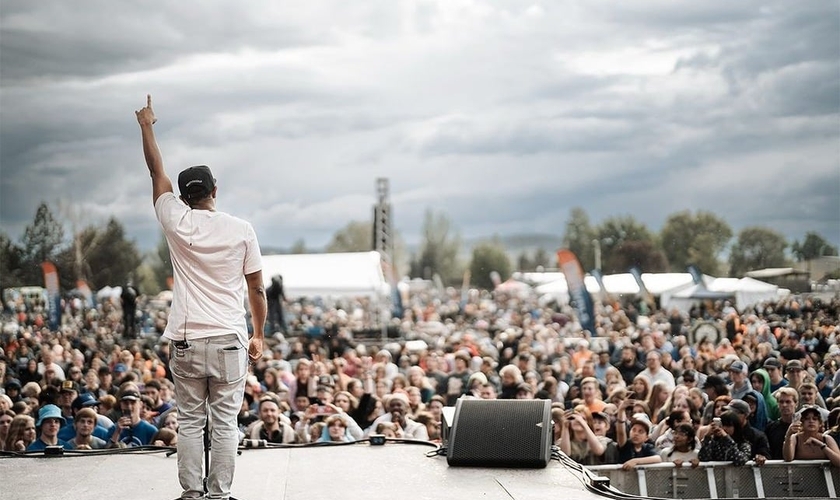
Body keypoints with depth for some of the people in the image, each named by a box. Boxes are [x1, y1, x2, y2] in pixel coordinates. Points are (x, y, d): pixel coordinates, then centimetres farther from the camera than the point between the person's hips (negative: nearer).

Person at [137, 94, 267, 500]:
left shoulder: (177, 223, -1)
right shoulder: (241, 230, -1)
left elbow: (156, 172, 13)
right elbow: (257, 288, 3)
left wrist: (146, 125, 25)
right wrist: (259, 335, 14)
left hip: (187, 341, 1)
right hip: (230, 341, 0)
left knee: (190, 422, 8)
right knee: (225, 424, 4)